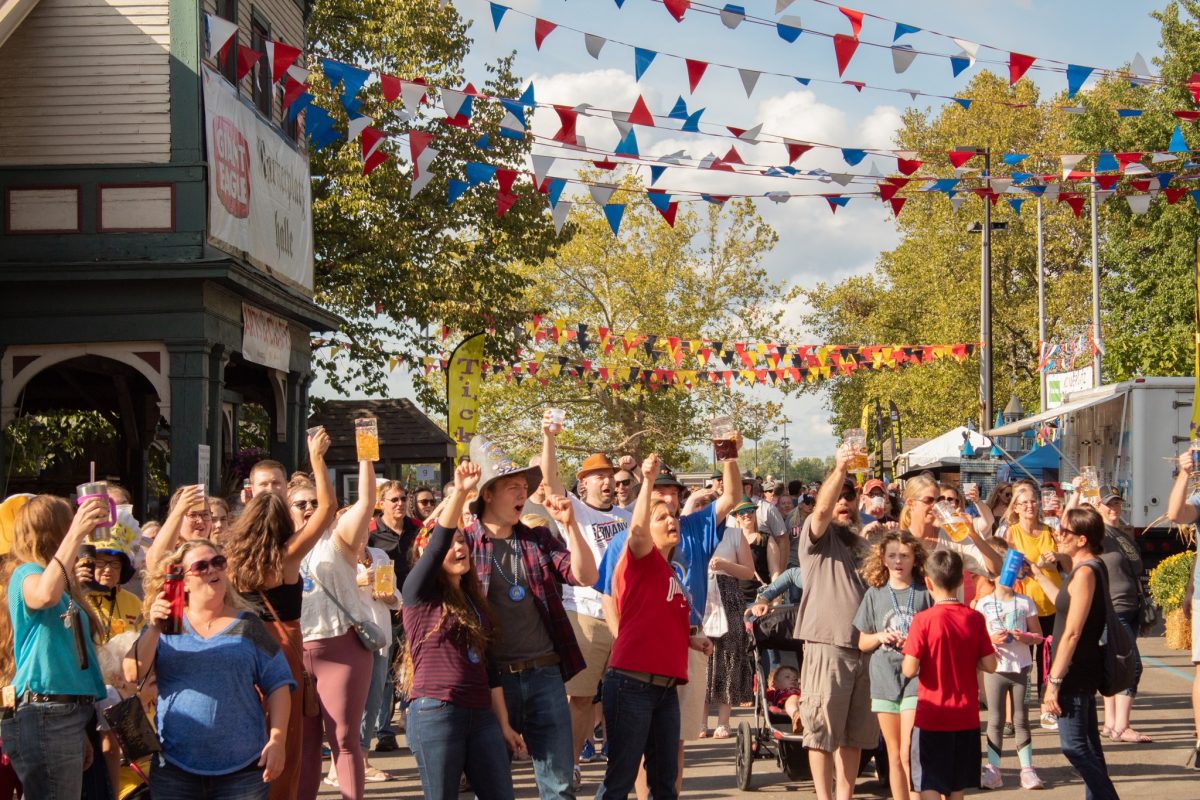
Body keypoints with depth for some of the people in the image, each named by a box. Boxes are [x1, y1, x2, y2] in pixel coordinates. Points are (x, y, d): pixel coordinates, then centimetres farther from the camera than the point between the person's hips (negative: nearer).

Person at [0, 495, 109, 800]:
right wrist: (76, 534, -31)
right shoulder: (26, 574, -6)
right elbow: (44, 595, -33)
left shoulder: (64, 586, 21)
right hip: (43, 716, -9)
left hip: (67, 716, 9)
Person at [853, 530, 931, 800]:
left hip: (916, 679, -4)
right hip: (884, 679, 4)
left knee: (908, 754, -11)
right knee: (894, 755, 10)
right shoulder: (875, 594, 8)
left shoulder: (925, 593, -1)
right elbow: (861, 642, 12)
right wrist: (880, 637, -7)